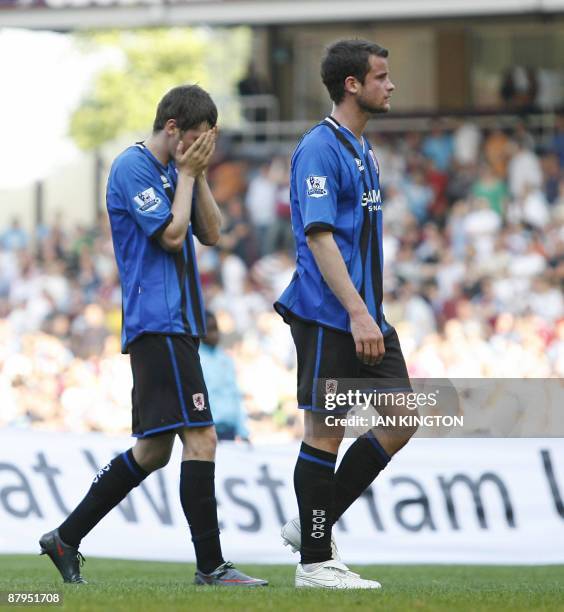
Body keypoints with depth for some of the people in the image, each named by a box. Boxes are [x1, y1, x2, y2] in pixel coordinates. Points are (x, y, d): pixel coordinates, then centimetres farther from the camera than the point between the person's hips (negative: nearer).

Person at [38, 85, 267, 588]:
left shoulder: (174, 170, 18)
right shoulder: (133, 168, -9)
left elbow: (211, 234, 14)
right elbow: (171, 234, -15)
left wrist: (198, 173, 5)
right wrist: (187, 173, -6)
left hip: (176, 326, 10)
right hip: (157, 324, -10)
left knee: (154, 450, 12)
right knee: (201, 438, -14)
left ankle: (66, 539, 19)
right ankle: (211, 565, -14)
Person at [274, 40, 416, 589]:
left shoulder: (363, 150, 17)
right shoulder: (319, 148, -12)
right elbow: (317, 235, -20)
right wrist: (356, 312, -26)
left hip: (365, 316, 9)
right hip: (327, 316, -9)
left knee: (400, 421, 6)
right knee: (325, 431, -3)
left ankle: (314, 524, 15)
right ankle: (313, 560, 5)